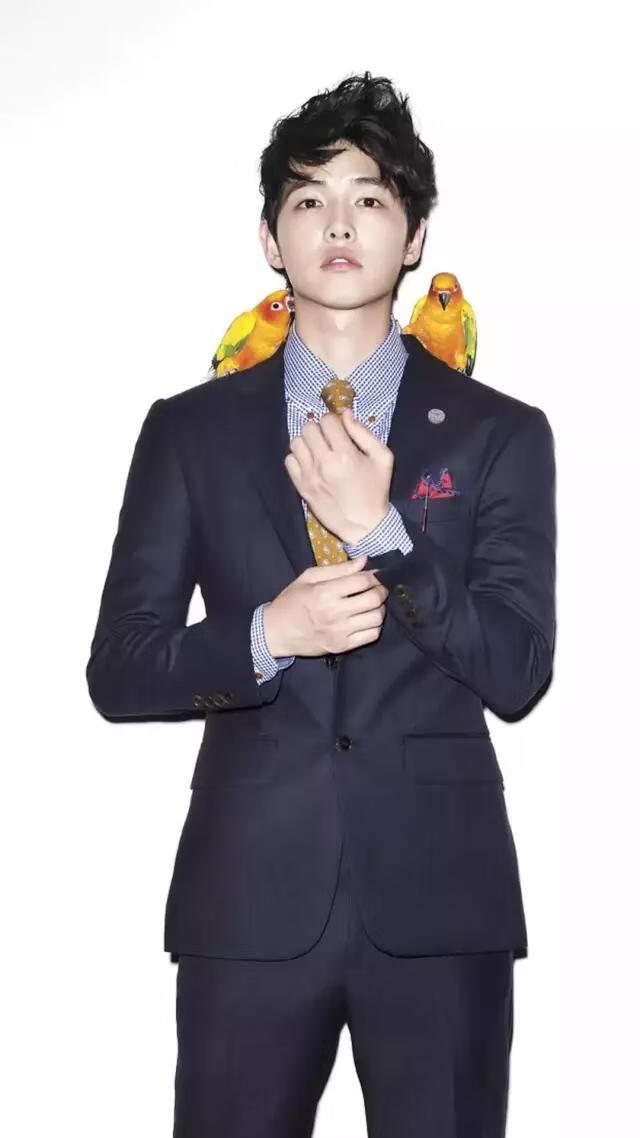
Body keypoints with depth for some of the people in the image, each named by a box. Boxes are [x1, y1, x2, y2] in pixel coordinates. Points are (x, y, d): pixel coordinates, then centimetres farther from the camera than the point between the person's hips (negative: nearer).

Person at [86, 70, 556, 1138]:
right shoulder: (190, 430, 7)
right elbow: (118, 669, 4)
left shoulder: (499, 434, 5)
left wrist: (379, 528, -13)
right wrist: (267, 632, -13)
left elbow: (517, 671, -3)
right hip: (252, 890, 0)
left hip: (438, 893, 0)